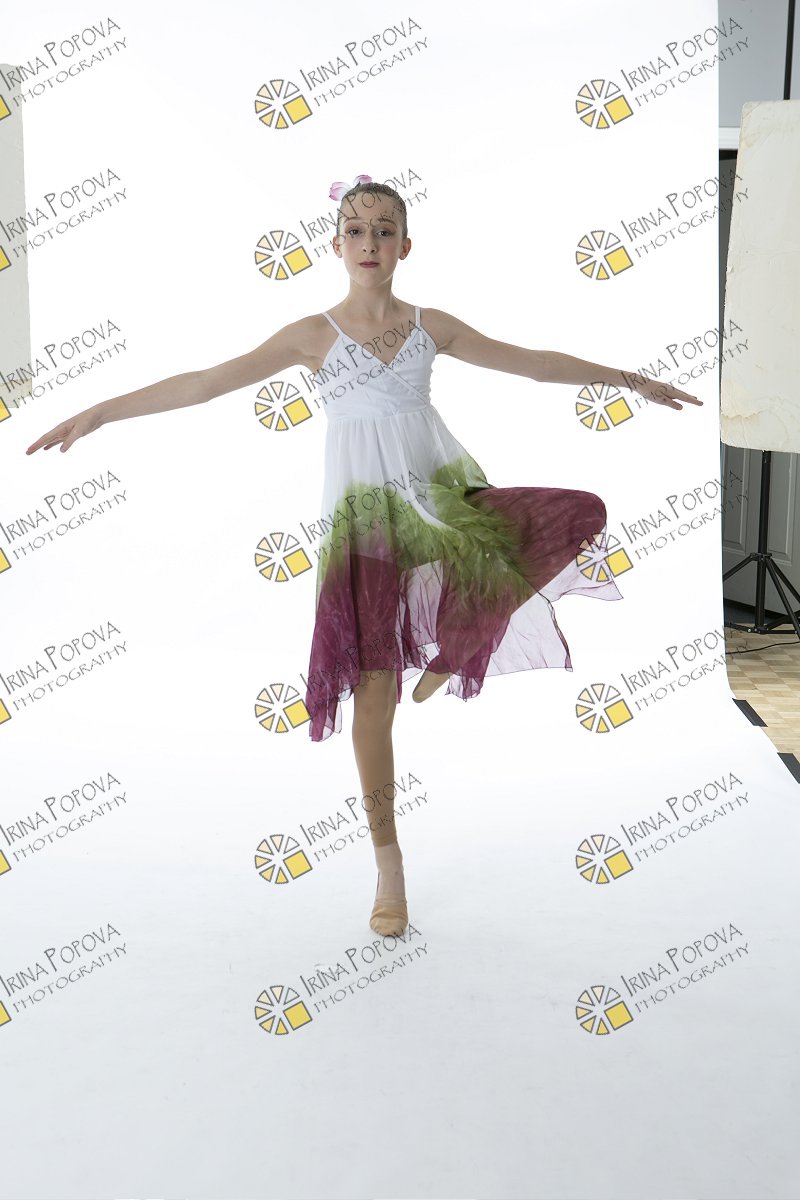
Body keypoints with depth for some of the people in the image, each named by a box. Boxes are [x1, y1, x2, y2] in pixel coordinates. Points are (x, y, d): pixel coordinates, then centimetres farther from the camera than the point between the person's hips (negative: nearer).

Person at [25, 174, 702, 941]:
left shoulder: (431, 326, 7)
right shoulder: (315, 334, 0)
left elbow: (531, 362, 14)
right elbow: (208, 382, -3)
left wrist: (629, 378, 17)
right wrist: (99, 412, -7)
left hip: (440, 495, 3)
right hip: (364, 513, -3)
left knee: (579, 519, -13)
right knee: (374, 684, -5)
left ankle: (447, 660, 4)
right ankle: (387, 861, 9)